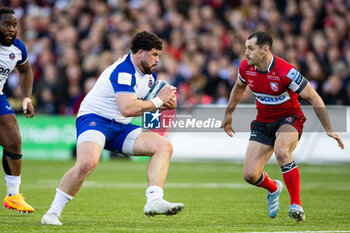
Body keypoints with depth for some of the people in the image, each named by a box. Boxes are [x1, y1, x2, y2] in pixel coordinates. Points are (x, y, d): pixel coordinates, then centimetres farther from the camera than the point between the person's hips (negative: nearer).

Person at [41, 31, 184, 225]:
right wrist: (158, 101, -19)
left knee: (164, 146, -7)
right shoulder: (123, 70, -20)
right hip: (95, 119, -9)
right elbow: (127, 109, -32)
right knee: (87, 163, -35)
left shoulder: (149, 73, 10)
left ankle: (154, 201, -20)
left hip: (121, 128, 9)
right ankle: (52, 214, -20)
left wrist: (165, 103, 0)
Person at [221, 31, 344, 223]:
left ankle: (296, 204, -28)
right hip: (262, 122, 5)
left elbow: (313, 97, -19)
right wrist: (228, 113, 22)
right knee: (250, 175, -7)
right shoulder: (246, 67, -9)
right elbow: (239, 87, 16)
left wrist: (328, 129, -20)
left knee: (281, 151, -39)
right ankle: (273, 188, 31)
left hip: (289, 119, -5)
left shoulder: (285, 71, -26)